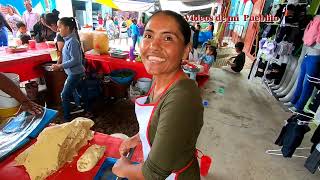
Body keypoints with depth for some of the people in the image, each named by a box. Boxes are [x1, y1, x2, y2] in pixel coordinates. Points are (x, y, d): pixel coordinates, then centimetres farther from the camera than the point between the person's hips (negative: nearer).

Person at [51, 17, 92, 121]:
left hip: (75, 73, -9)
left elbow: (75, 60, -23)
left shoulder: (72, 42, -19)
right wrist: (61, 65, 10)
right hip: (79, 72, 9)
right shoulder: (68, 40, 8)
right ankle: (88, 112, 30)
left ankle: (67, 119, 12)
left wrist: (60, 66, -20)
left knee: (65, 95, 0)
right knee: (83, 93, 16)